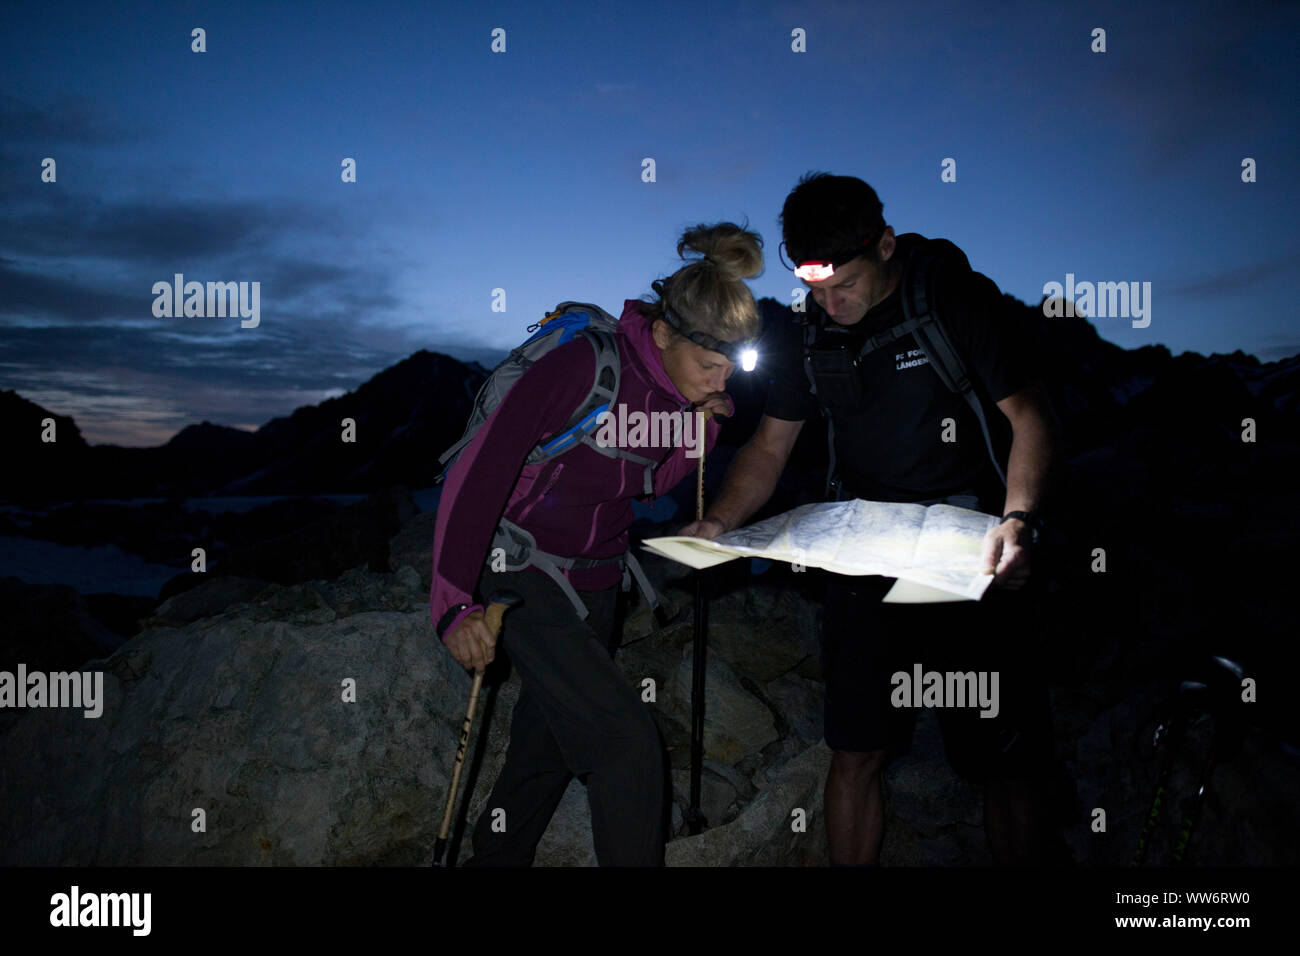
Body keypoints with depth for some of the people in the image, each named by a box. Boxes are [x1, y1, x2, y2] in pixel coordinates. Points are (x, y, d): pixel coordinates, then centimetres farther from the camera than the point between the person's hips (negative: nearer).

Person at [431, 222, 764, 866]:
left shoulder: (684, 392, -2)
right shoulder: (585, 366, -25)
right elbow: (477, 472, -25)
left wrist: (703, 424, -6)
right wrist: (457, 602, -28)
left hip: (594, 585, 7)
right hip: (525, 579, -7)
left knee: (549, 746, 19)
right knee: (628, 744, -15)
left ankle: (495, 858, 41)